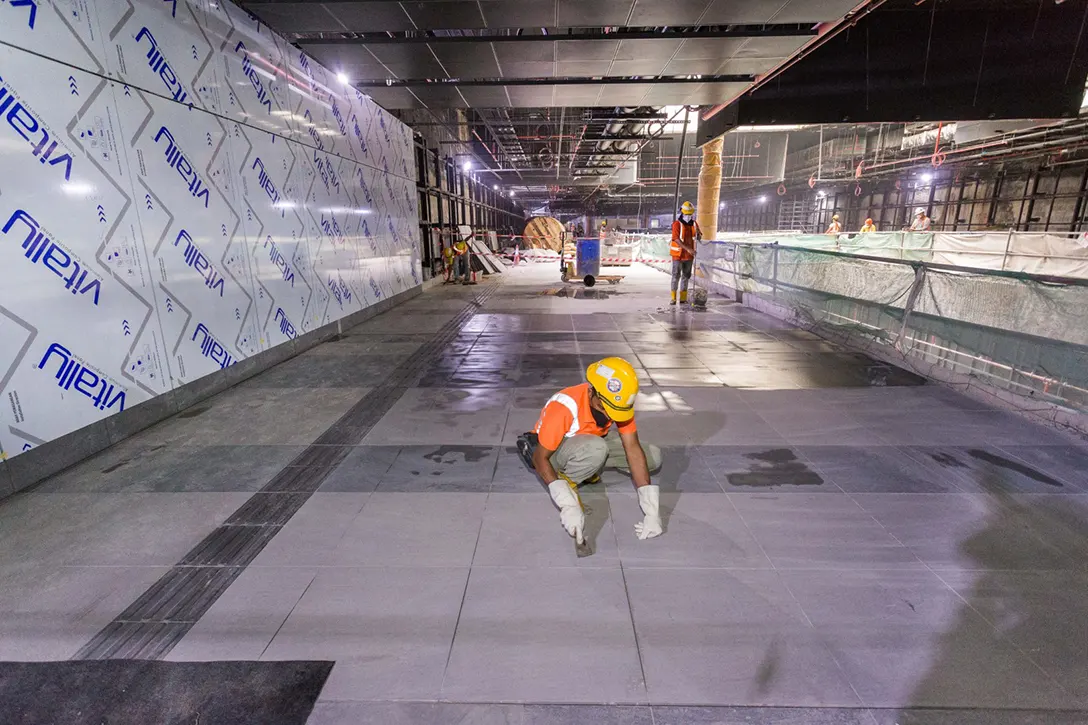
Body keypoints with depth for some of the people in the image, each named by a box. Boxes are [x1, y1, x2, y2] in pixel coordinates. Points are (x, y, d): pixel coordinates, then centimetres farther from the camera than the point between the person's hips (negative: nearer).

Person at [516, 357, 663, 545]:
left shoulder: (617, 402, -22)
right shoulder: (564, 407, -37)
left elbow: (633, 448, -25)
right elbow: (540, 458, -30)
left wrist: (651, 509, -32)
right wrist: (568, 505, -41)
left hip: (593, 442, 6)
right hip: (554, 451, -6)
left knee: (653, 458, -7)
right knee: (595, 449, -39)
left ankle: (587, 467, 4)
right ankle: (566, 479, -10)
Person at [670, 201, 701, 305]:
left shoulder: (694, 224, 6)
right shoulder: (677, 224, -11)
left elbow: (699, 237, 14)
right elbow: (677, 239, -21)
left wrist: (698, 234, -11)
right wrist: (688, 248, -29)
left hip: (689, 255, 5)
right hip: (678, 254, -5)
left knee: (686, 276, 9)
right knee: (676, 275, -4)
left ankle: (683, 298, 16)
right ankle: (673, 298, 1)